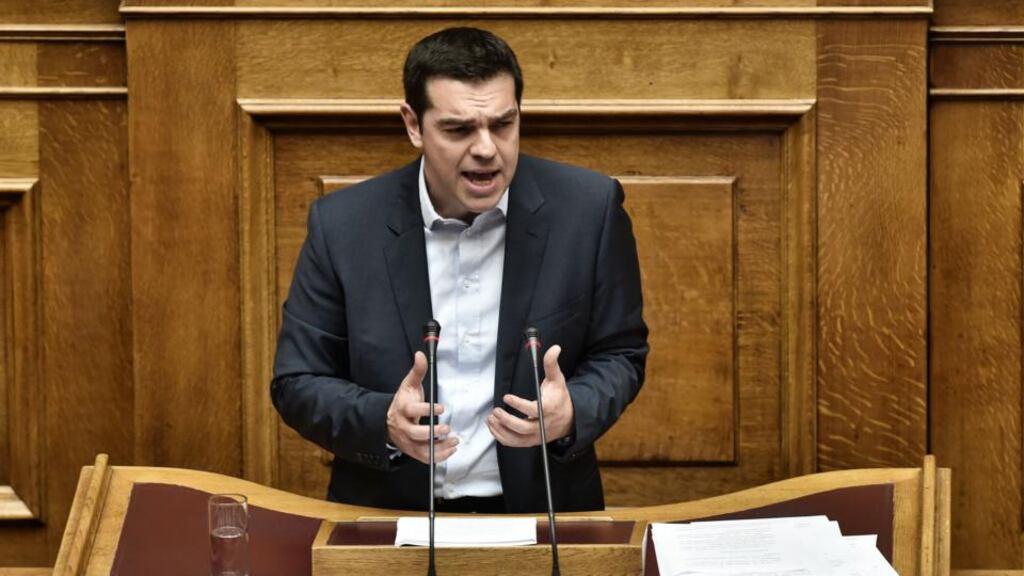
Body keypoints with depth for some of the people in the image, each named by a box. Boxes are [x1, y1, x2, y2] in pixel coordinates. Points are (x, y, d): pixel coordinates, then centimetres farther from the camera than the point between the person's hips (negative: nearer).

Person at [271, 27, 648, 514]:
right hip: (389, 518, 1)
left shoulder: (588, 209, -3)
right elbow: (297, 383, 2)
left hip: (540, 514, -1)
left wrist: (572, 413, -15)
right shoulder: (343, 225, -3)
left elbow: (620, 354, 6)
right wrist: (385, 423, -17)